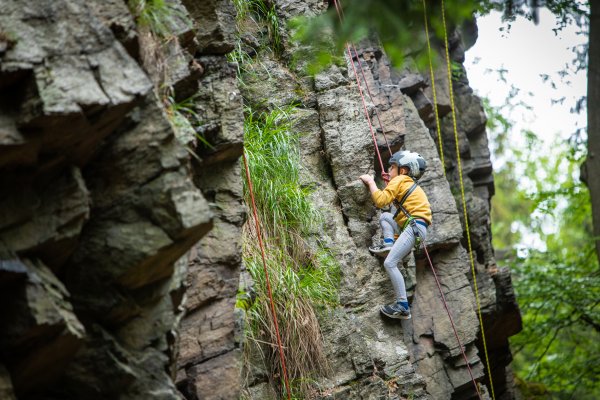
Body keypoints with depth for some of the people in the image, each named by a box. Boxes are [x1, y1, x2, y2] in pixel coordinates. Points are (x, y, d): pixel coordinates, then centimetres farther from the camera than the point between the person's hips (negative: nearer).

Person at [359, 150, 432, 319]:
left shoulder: (399, 181, 2)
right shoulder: (410, 184, 29)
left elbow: (380, 200, -8)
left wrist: (370, 182, 4)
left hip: (415, 227, -10)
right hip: (412, 227, 10)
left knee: (390, 263, -16)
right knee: (384, 216, 23)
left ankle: (403, 307, -22)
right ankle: (389, 244, 0)